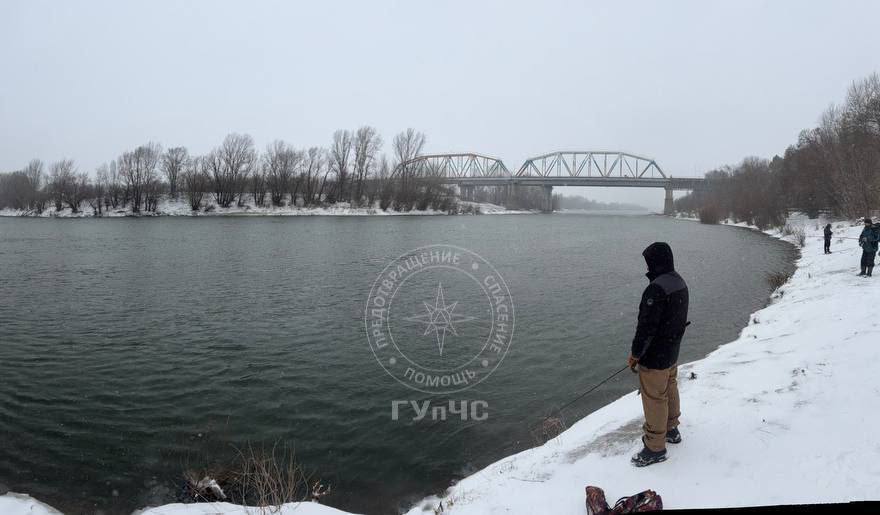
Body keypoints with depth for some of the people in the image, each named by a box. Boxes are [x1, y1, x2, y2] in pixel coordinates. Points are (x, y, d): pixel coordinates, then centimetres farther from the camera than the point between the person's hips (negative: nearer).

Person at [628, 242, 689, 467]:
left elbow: (647, 325, -26)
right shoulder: (680, 282, 4)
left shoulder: (657, 288, -28)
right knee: (670, 391, 25)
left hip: (655, 356, -10)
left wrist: (635, 353, -16)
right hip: (673, 352, 10)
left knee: (654, 399, 3)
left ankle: (655, 447, 14)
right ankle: (671, 429, 43)